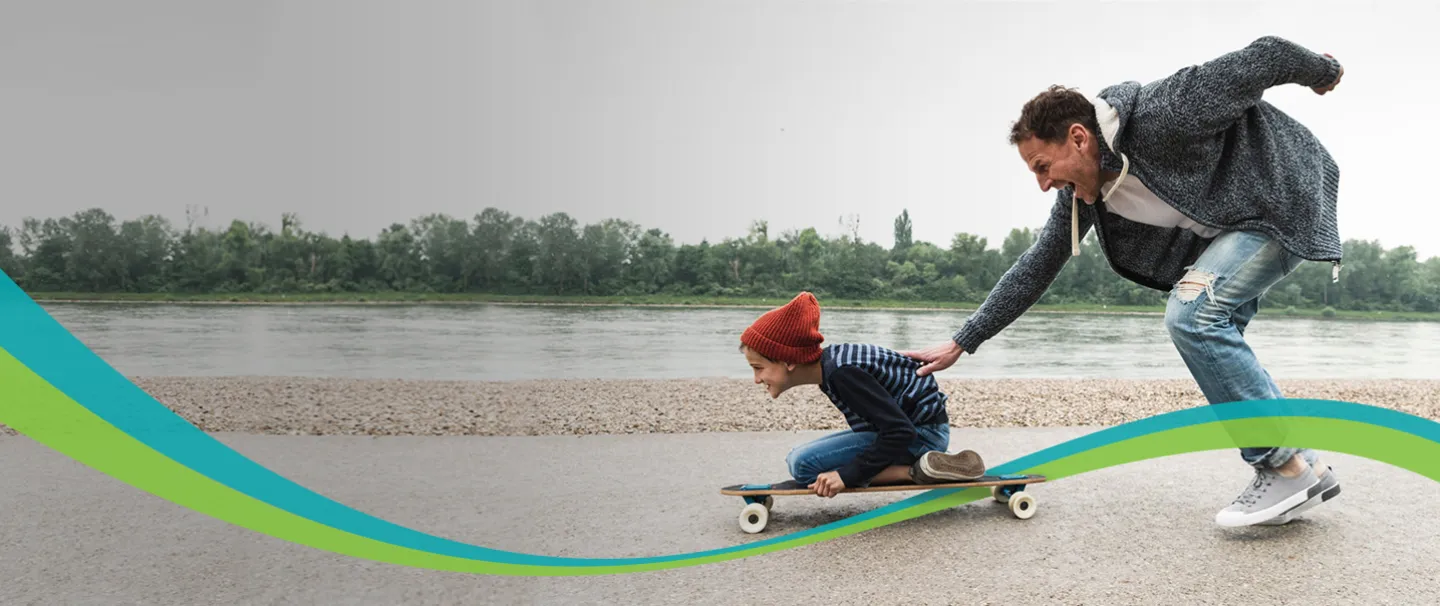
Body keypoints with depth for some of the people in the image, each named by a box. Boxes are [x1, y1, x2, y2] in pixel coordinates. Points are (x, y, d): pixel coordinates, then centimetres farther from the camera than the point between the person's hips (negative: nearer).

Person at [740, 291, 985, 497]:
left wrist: (847, 475, -25)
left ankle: (917, 470, -16)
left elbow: (900, 431, -27)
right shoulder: (830, 360, 1)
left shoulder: (841, 372, -26)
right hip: (907, 426, 10)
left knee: (804, 464, -18)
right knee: (797, 457, 14)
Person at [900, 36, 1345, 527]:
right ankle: (1306, 470, 10)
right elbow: (1037, 266, 1)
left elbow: (1264, 55, -20)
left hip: (1284, 197, -8)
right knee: (1212, 341, 0)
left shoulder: (1160, 117, -30)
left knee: (1192, 313, -24)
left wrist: (1322, 71, 3)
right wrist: (960, 344, 1)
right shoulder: (1080, 191, -6)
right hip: (1228, 226, 8)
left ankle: (1288, 467, -14)